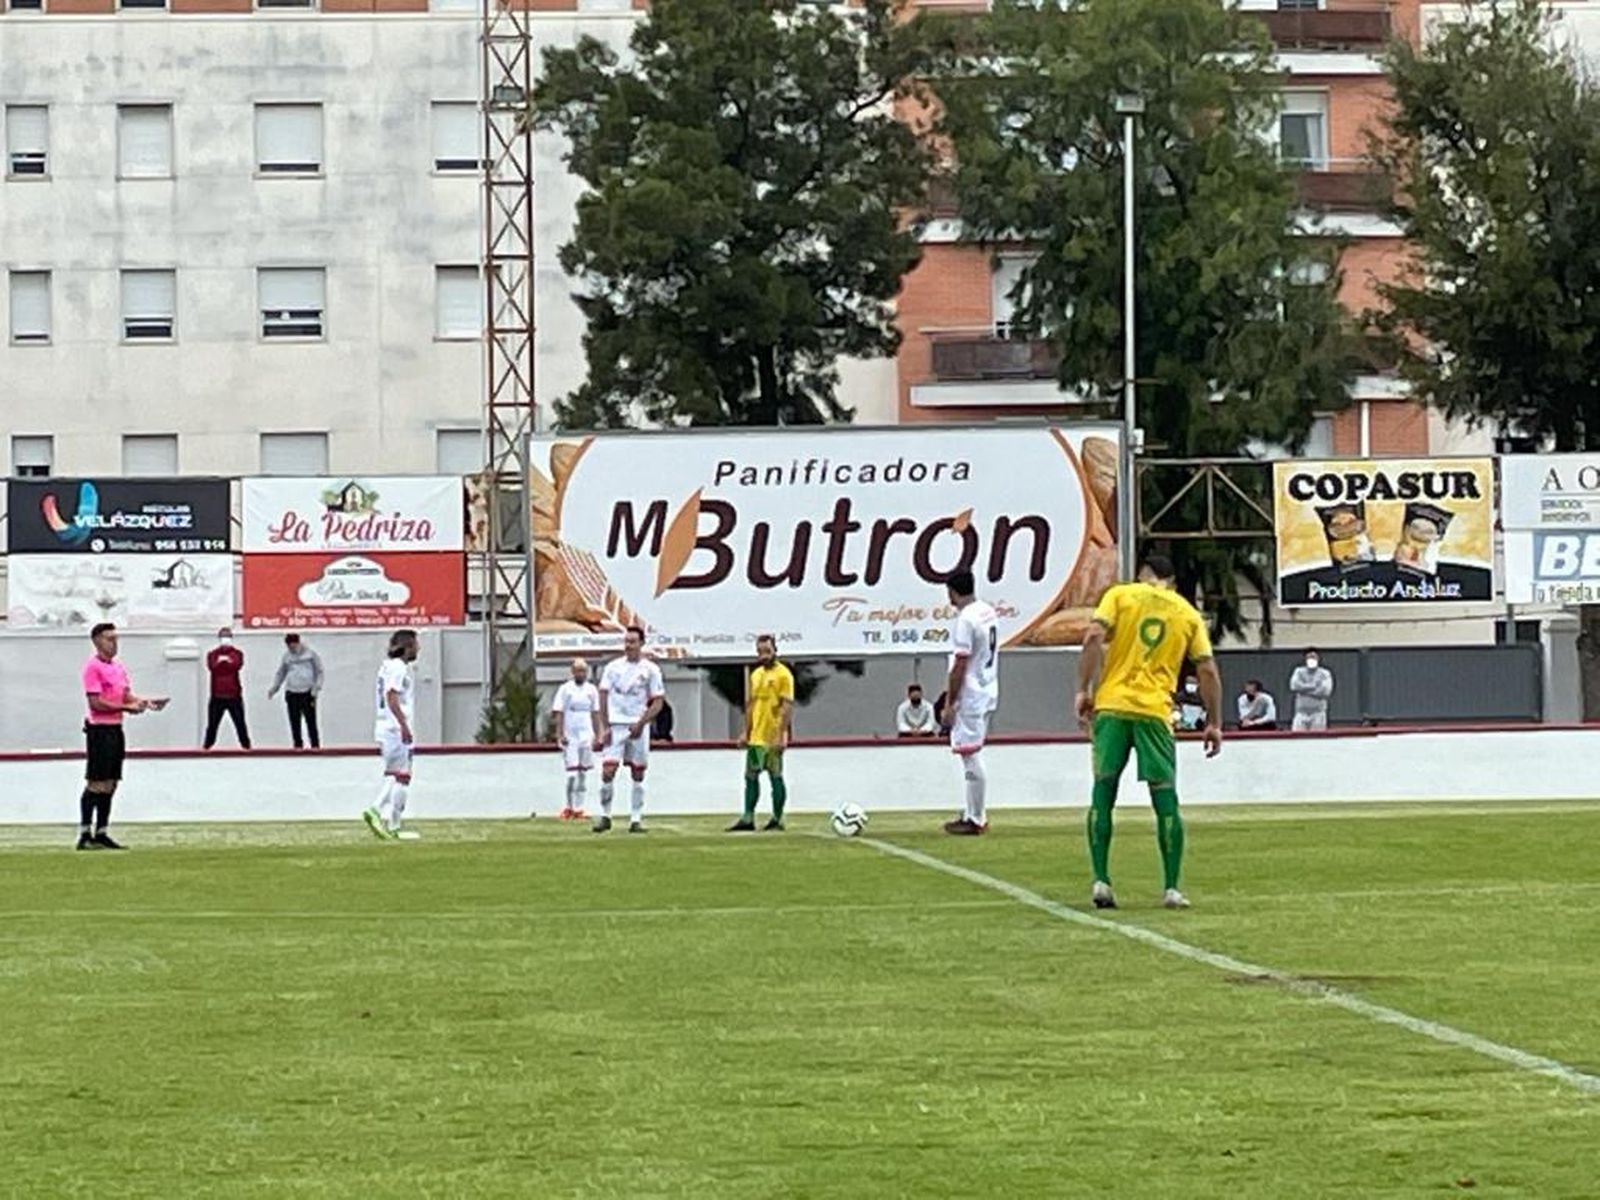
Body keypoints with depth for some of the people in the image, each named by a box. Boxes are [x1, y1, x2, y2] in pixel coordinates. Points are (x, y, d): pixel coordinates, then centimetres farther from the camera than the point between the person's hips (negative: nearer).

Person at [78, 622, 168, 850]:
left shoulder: (118, 667, 16)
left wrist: (144, 702, -1)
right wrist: (126, 707, -18)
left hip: (116, 729, 9)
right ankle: (85, 835, -6)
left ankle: (101, 833, 14)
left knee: (110, 785, 9)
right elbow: (96, 702, -17)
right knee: (96, 784, -8)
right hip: (99, 730, -9)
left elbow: (126, 696, 17)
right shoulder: (93, 667, -11)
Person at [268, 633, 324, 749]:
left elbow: (319, 671, 5)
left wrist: (316, 687, -5)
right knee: (294, 721, 0)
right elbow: (281, 673, 19)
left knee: (310, 719, -4)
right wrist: (274, 688, 11)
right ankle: (298, 743, 8)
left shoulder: (310, 654, 1)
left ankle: (315, 744, 2)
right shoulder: (287, 656, 9)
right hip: (292, 692, 3)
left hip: (307, 692, -3)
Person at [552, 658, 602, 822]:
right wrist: (561, 735, -12)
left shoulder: (591, 690, 9)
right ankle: (569, 806, 2)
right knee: (572, 773, -9)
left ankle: (578, 808, 6)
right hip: (570, 737, -4)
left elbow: (595, 714, 13)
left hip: (586, 736, 4)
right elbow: (559, 714, -4)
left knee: (583, 773, 3)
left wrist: (597, 736, 8)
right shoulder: (565, 690, -2)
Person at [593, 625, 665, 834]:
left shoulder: (650, 670, 2)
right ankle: (604, 816, 1)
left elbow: (658, 702, 0)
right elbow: (604, 697, 5)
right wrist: (605, 728, -5)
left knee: (638, 774, 3)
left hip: (638, 728, 0)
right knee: (607, 771, -10)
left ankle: (636, 819, 8)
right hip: (615, 725, 0)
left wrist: (641, 723, -13)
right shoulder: (613, 667, 6)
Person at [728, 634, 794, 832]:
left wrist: (781, 735, -20)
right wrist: (746, 732, 14)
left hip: (772, 738, -7)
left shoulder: (783, 674, -10)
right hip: (755, 737, 7)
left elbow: (787, 706, -15)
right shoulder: (756, 674, 13)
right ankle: (747, 820, 10)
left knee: (776, 777, 0)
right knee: (751, 777, 7)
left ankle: (777, 819, 6)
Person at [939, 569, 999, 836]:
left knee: (971, 756, -4)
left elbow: (959, 666, -19)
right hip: (988, 692, 10)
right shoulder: (989, 612, 9)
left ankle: (976, 820, -1)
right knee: (973, 756, 16)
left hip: (970, 697, -10)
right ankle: (974, 813, 21)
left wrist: (949, 704, -14)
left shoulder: (965, 620, -19)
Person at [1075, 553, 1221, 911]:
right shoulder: (1188, 613, 13)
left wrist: (1084, 690, -4)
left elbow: (1094, 638, -7)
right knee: (1165, 799, 4)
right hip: (1155, 712, 0)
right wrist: (1214, 724, 13)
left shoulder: (1120, 595, 8)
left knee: (1103, 794, 5)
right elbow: (1207, 670, 8)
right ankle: (1171, 889, 1)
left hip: (1111, 706, 0)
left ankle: (1101, 882, -1)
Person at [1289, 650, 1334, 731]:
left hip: (1318, 714, -1)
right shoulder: (1299, 672, 10)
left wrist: (1304, 689, -5)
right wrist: (1313, 686, -7)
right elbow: (1294, 686, -8)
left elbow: (1325, 691, -11)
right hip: (1301, 713, 1)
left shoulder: (1325, 674, 4)